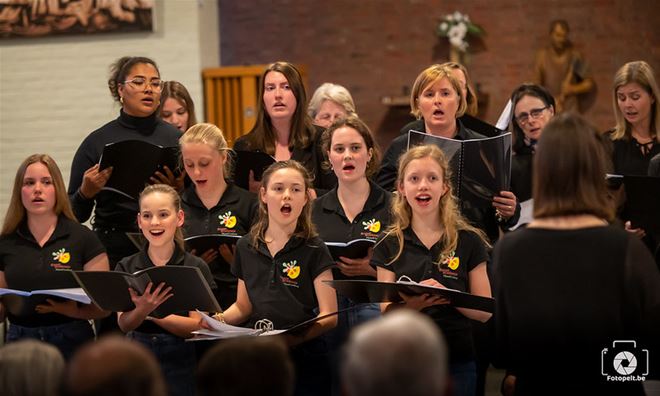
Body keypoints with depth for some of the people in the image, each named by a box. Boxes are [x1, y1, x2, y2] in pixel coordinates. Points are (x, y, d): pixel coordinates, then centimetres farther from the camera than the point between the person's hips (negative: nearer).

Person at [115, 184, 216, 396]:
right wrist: (142, 310, -26)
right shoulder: (126, 267, 4)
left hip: (180, 363, -1)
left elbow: (197, 327, -9)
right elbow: (124, 324, -5)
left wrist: (153, 313, -22)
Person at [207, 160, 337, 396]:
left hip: (304, 361, -3)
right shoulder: (246, 248, 6)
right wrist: (219, 320, -4)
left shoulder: (313, 251, -6)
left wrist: (296, 337, -28)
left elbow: (328, 316, -11)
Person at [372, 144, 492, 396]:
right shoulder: (389, 245, 4)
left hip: (456, 361, -1)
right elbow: (386, 313, -2)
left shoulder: (469, 241, 0)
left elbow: (484, 312, -3)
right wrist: (413, 303, -22)